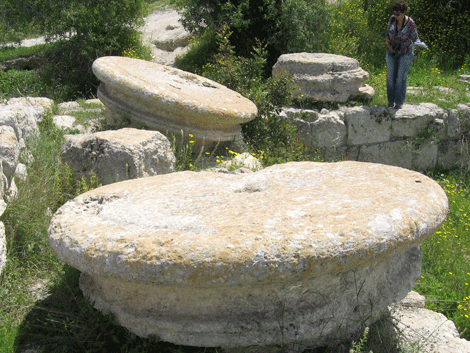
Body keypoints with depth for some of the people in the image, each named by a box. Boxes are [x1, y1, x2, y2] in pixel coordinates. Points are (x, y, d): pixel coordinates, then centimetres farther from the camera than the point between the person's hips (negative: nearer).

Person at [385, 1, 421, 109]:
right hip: (392, 52, 4)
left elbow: (415, 38, -11)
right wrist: (387, 40, -15)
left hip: (406, 52, -4)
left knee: (401, 77, -7)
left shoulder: (410, 23, -18)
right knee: (390, 76, 1)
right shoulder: (392, 19, -8)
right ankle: (391, 100, 16)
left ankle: (399, 102, 3)